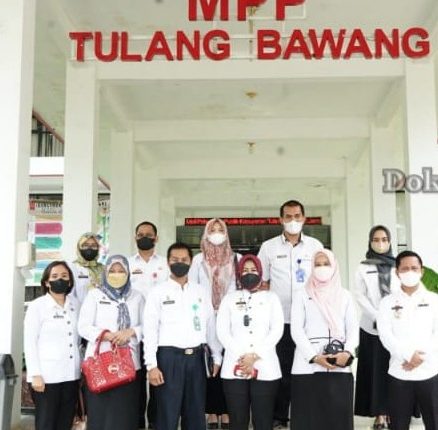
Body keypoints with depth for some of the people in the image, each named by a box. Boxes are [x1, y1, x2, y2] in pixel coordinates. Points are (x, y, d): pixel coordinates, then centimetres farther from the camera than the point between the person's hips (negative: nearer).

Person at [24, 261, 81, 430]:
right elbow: (29, 342, -6)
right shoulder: (37, 306, -4)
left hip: (71, 375, 4)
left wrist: (81, 367, 8)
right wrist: (35, 374, -11)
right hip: (47, 376, -4)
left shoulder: (75, 304, 9)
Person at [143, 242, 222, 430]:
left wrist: (217, 357, 10)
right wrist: (151, 365, -12)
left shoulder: (201, 291, 11)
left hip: (196, 357, 4)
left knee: (196, 413, 11)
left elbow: (211, 326, 13)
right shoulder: (158, 292, 0)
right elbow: (150, 330, -5)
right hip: (169, 357, -3)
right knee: (168, 414, 0)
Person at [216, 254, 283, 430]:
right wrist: (242, 357, -10)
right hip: (235, 367, 1)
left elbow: (277, 330, 1)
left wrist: (254, 356, -10)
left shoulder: (271, 298, 13)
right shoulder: (229, 298, 14)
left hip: (265, 368, 0)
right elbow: (222, 331, 4)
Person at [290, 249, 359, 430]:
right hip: (308, 366, -2)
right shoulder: (302, 296, 8)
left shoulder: (344, 295, 14)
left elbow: (353, 327, 7)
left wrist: (347, 352, -12)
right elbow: (296, 329, -1)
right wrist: (314, 357, -13)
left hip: (339, 366, 2)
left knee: (339, 415, 0)